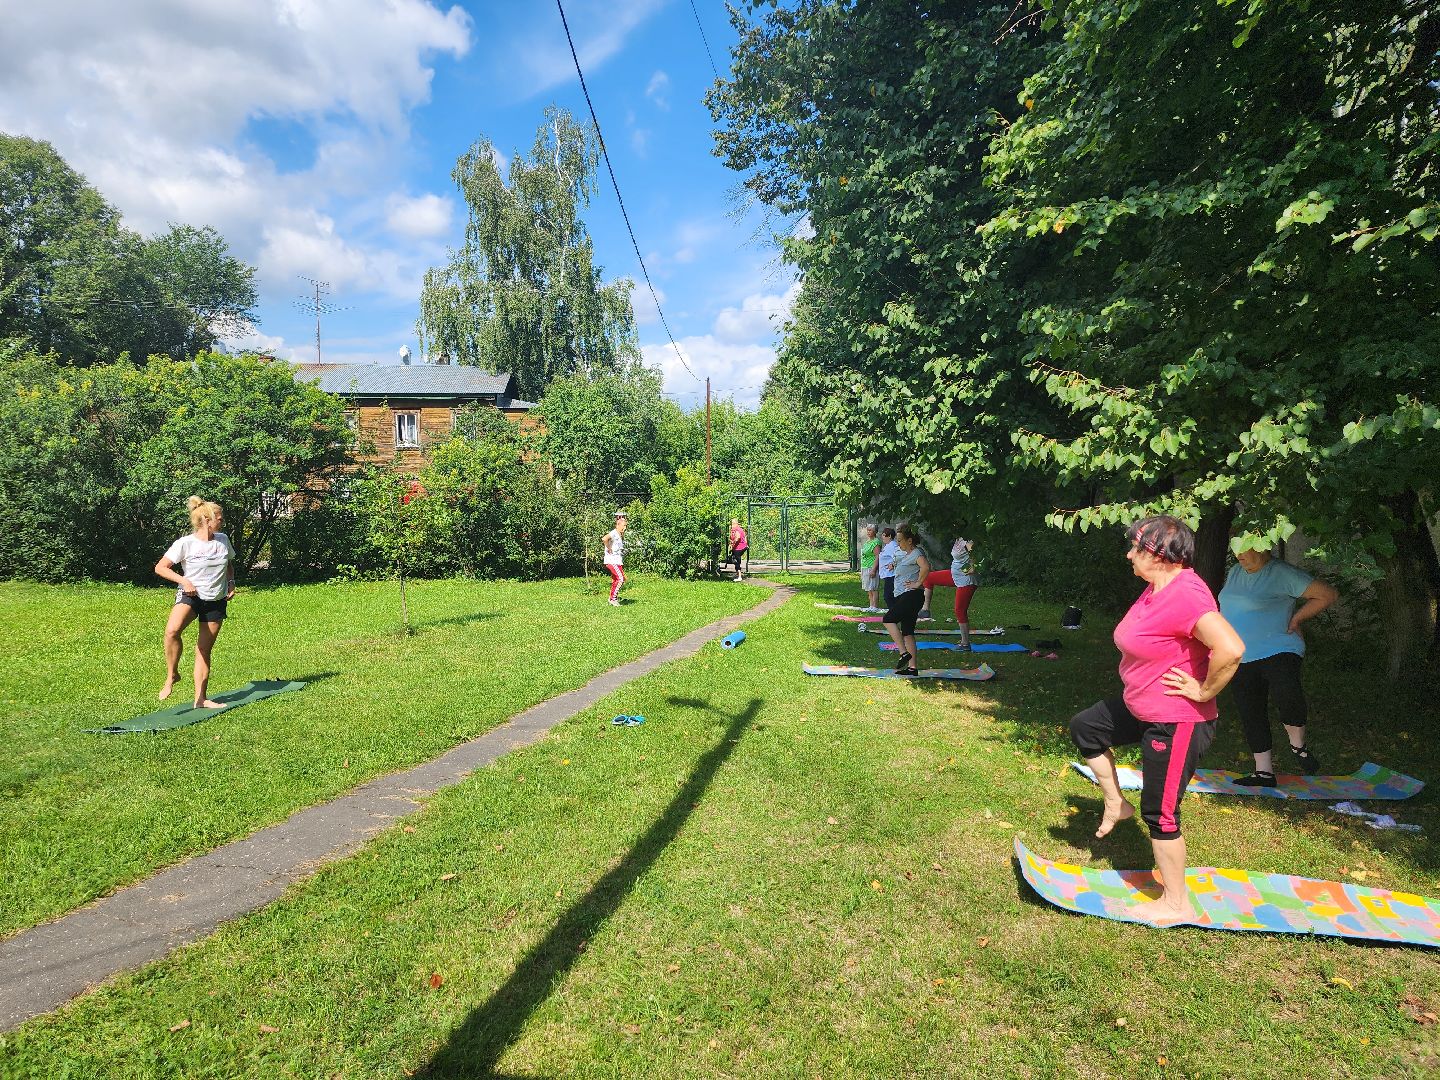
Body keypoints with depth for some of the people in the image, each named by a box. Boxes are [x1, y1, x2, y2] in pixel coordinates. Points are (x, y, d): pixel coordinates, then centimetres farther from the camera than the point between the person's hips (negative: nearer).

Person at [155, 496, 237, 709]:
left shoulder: (223, 540, 5)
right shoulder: (185, 543, -9)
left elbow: (229, 564, 22)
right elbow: (160, 567, -6)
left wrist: (231, 583, 6)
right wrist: (184, 581, -19)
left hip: (216, 601, 4)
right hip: (190, 595, -4)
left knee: (204, 650, 8)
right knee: (172, 630, -34)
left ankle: (200, 699, 15)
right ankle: (172, 674, -12)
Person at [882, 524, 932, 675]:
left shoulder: (916, 552, -12)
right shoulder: (907, 554, 19)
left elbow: (926, 567, -32)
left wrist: (918, 583, -23)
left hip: (912, 595, -10)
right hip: (903, 595, 10)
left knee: (888, 619, -12)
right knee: (907, 632, 7)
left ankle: (904, 653, -14)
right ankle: (912, 667, 7)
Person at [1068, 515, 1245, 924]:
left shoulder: (1185, 594, -29)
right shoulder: (1156, 587, 2)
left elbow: (1231, 648, -40)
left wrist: (1203, 691, -26)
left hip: (1176, 722, -10)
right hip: (1141, 709, 10)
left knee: (1160, 813, 3)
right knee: (1084, 727, 22)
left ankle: (1175, 904, 21)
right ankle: (1115, 805, 34)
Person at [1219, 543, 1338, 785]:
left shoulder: (1283, 574, -10)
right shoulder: (1234, 572, 12)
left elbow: (1328, 595, -10)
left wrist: (1295, 619, -10)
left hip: (1277, 652, -7)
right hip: (1241, 660, 7)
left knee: (1287, 697, -31)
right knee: (1250, 715, 10)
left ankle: (1297, 746, -1)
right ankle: (1264, 772, 20)